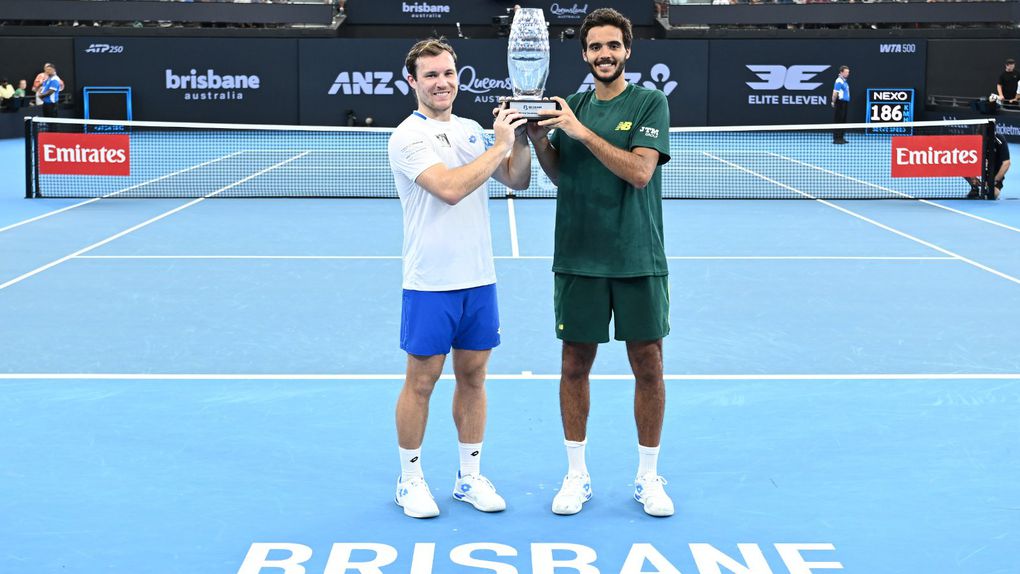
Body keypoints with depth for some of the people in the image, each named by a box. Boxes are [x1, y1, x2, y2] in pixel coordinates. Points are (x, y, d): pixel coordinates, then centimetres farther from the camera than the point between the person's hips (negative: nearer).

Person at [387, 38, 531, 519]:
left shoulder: (471, 130, 11)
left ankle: (470, 477, 22)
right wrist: (499, 146, -18)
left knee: (473, 376, 11)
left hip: (479, 279, 6)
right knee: (421, 381, 3)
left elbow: (517, 181, 12)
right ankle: (410, 480, 17)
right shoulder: (408, 136, -11)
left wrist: (521, 135, -3)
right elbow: (450, 188, -25)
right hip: (430, 284, -6)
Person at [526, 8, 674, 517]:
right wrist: (539, 139, -10)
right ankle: (576, 476, 20)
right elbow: (559, 175, 8)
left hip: (638, 260, -3)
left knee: (648, 366, 4)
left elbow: (640, 171, -16)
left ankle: (648, 478, 19)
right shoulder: (572, 106, 8)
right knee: (575, 364, 7)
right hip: (578, 259, 3)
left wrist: (583, 132, -21)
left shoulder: (650, 103, -4)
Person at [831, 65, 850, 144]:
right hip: (840, 102, -10)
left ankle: (841, 137, 17)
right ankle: (836, 138, -4)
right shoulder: (839, 81, -14)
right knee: (838, 121, -6)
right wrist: (834, 102, -22)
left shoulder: (844, 81, 16)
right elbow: (835, 93, -18)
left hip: (845, 103, 10)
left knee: (843, 121, 12)